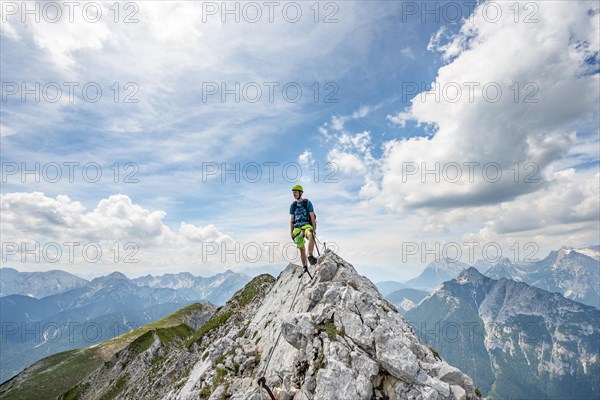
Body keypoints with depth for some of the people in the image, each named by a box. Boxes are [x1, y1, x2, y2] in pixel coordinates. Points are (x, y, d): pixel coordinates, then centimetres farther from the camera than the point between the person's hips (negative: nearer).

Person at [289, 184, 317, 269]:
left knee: (310, 235, -38)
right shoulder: (293, 205, 12)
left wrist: (314, 229, -10)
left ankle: (310, 256, -34)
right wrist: (291, 232, 6)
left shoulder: (307, 202, 2)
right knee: (302, 249, 1)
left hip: (307, 225, -3)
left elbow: (312, 216, -2)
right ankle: (305, 267, 9)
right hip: (297, 227, 3)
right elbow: (291, 219, 13)